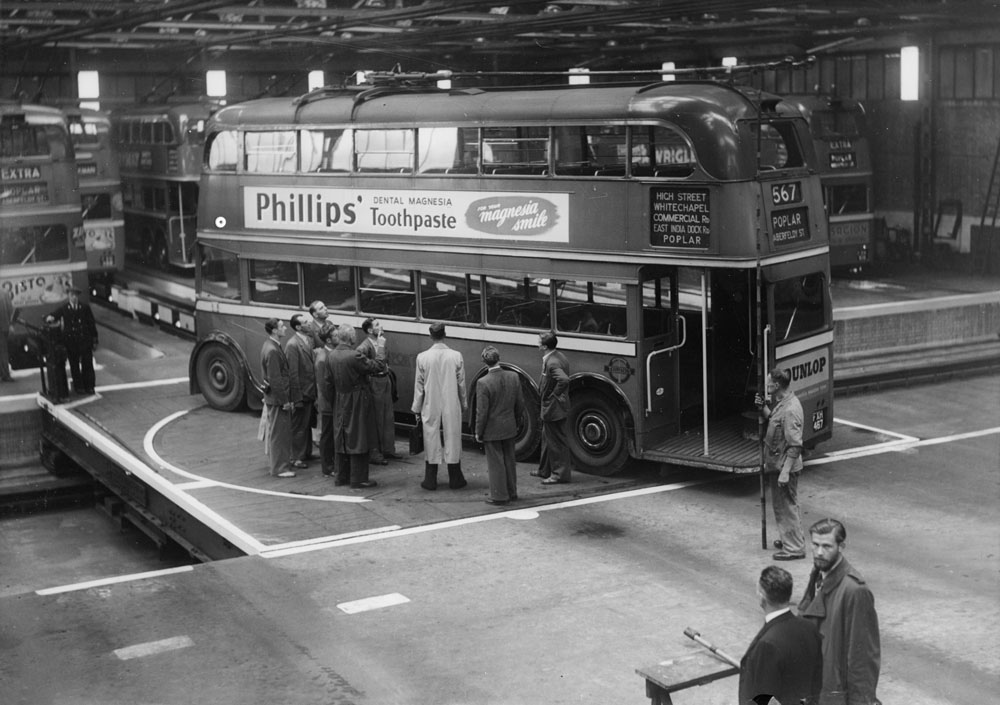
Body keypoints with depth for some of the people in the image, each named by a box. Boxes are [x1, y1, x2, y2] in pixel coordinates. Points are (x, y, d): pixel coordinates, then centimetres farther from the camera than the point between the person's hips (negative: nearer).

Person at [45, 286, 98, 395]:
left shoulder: (85, 307, 3)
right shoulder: (64, 308, 4)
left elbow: (92, 323, 6)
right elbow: (52, 316, 7)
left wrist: (94, 340, 3)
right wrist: (50, 318, -20)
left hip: (85, 340, 0)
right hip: (70, 340, 0)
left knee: (87, 364, 1)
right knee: (74, 365, 5)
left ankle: (89, 387, 10)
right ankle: (78, 387, 14)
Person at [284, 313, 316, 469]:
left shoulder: (309, 339, 7)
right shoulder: (292, 344, -18)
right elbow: (292, 373, -19)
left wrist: (315, 391, 9)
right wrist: (297, 397, -19)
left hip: (310, 391, 8)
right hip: (301, 393, -8)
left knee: (308, 424, 19)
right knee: (298, 426, 3)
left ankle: (307, 452, 32)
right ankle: (296, 458, 12)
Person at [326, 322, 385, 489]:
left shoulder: (331, 355, -1)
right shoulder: (354, 356, -24)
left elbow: (329, 382, 7)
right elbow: (379, 366, -20)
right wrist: (380, 348, -5)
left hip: (340, 405, 7)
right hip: (357, 404, -7)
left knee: (340, 439, 15)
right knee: (358, 440, 0)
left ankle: (341, 476, 23)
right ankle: (358, 480, 4)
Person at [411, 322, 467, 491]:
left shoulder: (422, 357, -9)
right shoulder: (456, 356, -7)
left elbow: (419, 385, -2)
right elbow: (461, 384, 1)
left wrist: (417, 408, 9)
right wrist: (463, 404, 15)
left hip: (431, 407, 0)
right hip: (452, 407, 1)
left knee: (431, 441, 8)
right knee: (453, 440, 10)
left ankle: (430, 480, 12)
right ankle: (455, 479, 17)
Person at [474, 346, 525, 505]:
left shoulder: (483, 383, -21)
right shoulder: (513, 377, -6)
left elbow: (482, 412, -18)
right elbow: (520, 404, 3)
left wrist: (478, 432, -6)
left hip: (492, 430, -5)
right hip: (509, 427, 5)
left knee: (496, 463, 6)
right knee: (509, 460, 18)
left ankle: (499, 496, 14)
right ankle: (511, 492, 30)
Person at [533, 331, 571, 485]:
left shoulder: (552, 363, -25)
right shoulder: (559, 357, 7)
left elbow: (564, 380, -39)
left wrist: (554, 395, -24)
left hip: (553, 408, -11)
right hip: (550, 408, 11)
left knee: (556, 442, 0)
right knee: (547, 439, 21)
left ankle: (560, 474, 9)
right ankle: (545, 470, 33)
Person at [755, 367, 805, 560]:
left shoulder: (790, 410, -26)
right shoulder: (781, 403, 4)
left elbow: (795, 445, -26)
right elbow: (774, 420, 20)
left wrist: (785, 472, -26)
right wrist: (763, 408, 4)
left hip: (785, 466, -10)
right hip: (777, 464, 10)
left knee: (787, 506, 0)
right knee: (780, 504, 22)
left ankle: (794, 548, 10)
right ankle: (790, 539, 36)